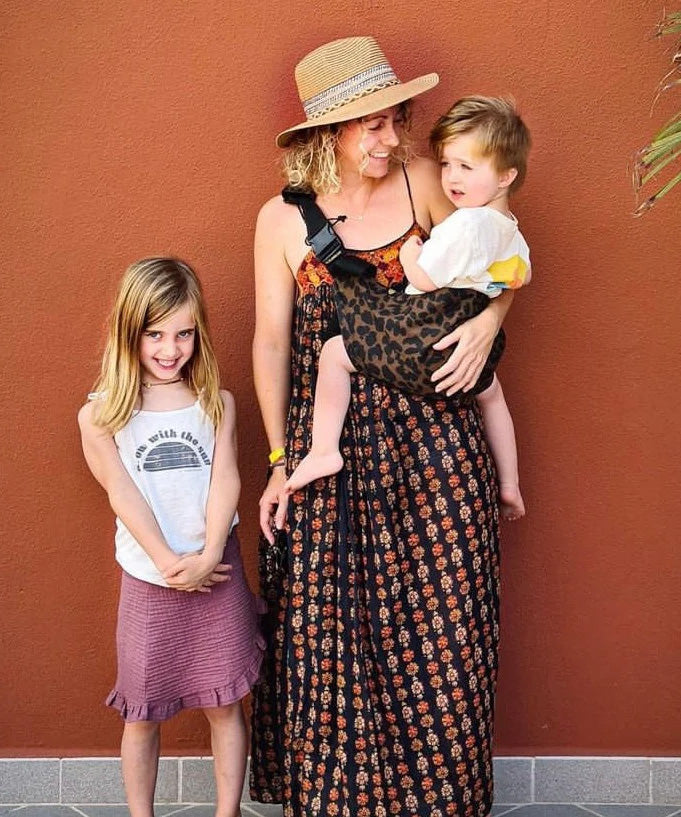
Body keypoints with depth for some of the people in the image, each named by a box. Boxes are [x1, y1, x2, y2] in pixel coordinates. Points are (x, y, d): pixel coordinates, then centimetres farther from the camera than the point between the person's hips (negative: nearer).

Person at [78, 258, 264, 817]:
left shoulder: (216, 403, 6)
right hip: (147, 582, -1)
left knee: (224, 704, 7)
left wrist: (207, 558, -17)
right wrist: (169, 563, -16)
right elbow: (123, 495, -7)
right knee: (142, 714, 8)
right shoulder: (101, 415, 1)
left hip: (217, 575, 1)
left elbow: (226, 479, -4)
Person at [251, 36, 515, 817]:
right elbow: (271, 343, 1)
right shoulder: (282, 219, -2)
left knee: (438, 627, 7)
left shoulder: (421, 183, 0)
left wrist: (487, 321, -11)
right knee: (327, 633, 5)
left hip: (431, 437, 1)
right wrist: (279, 463, 0)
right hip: (329, 446, -1)